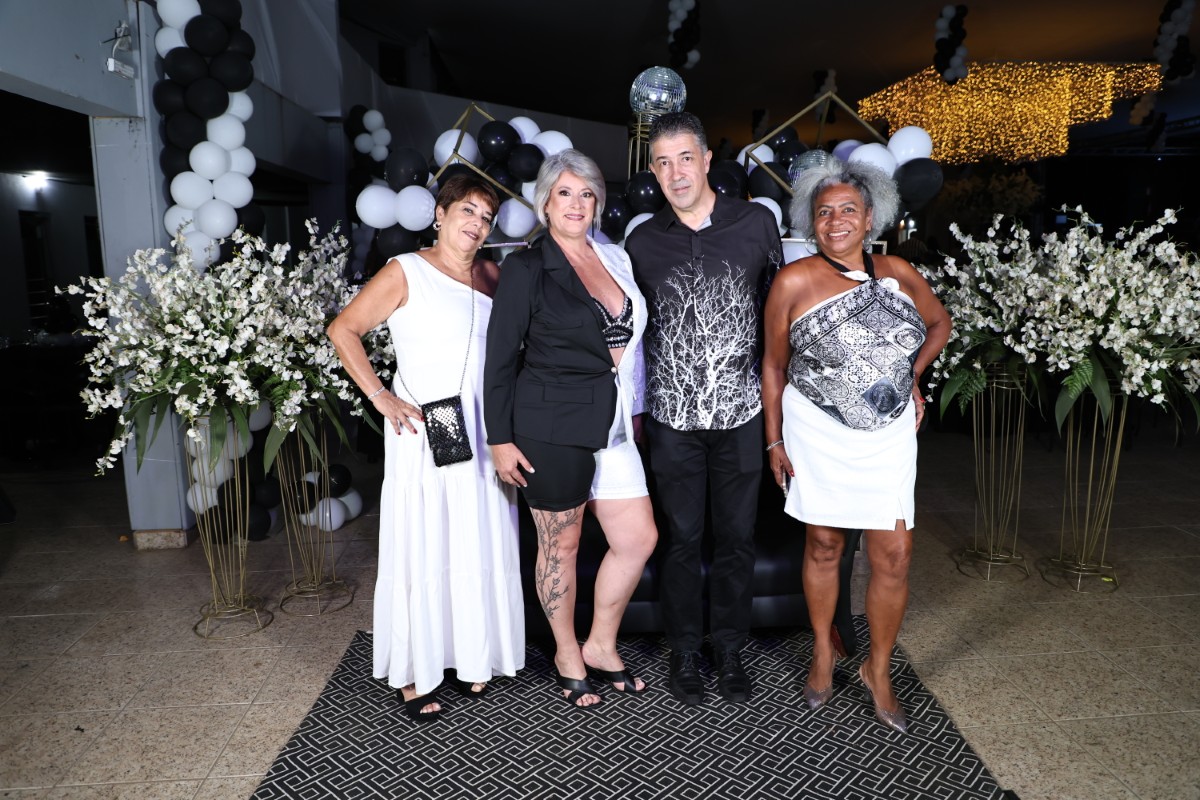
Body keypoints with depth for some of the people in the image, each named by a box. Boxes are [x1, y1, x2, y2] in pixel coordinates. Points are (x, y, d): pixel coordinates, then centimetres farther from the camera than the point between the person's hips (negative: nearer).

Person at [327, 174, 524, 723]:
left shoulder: (492, 275, 10)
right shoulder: (406, 272, -4)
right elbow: (343, 330, -5)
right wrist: (381, 397, -12)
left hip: (483, 431, 5)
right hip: (424, 431, -5)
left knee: (480, 545, 11)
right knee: (421, 548, 2)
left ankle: (470, 657, 29)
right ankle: (412, 674, 17)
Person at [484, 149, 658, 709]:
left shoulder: (615, 259, 10)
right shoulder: (526, 269, -7)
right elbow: (500, 358, -7)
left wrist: (635, 410, 15)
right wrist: (500, 439, -9)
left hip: (612, 422, 6)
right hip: (552, 425, -6)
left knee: (639, 538, 9)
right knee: (561, 544, 9)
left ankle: (601, 646, 31)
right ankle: (567, 655, 31)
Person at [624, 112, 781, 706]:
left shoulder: (756, 223, 1)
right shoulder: (642, 242, 3)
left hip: (740, 411, 0)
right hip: (672, 416, 0)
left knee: (737, 536, 10)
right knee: (682, 538, 8)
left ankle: (730, 651, 29)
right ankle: (685, 652, 27)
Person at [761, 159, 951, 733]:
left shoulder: (898, 273, 1)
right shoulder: (794, 282, -8)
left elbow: (938, 324, 20)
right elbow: (774, 364, -1)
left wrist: (910, 378, 10)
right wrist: (775, 439, -1)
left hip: (889, 433, 2)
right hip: (817, 433, -2)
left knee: (894, 555, 1)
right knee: (824, 545, 11)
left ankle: (878, 669, 24)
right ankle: (823, 653, 34)